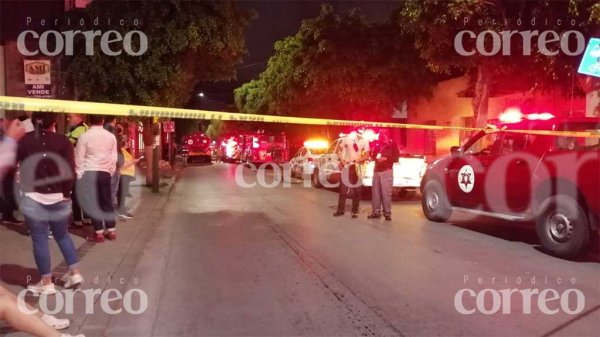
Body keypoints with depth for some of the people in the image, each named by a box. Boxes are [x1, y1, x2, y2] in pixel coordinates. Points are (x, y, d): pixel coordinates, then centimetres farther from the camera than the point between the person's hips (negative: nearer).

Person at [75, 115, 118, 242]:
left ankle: (99, 233, 3)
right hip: (105, 173, 3)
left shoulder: (84, 136, -9)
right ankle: (111, 231, 16)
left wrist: (79, 173, 6)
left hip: (88, 173, -3)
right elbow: (114, 158, 5)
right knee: (107, 201, 11)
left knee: (92, 203, 2)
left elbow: (79, 157, -6)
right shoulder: (111, 136, 0)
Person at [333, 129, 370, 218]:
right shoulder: (348, 138, -1)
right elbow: (340, 150, 6)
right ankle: (340, 210, 13)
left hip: (358, 168, -1)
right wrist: (341, 159, -9)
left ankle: (355, 211, 12)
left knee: (357, 190, 2)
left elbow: (367, 156, -7)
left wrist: (356, 161, -20)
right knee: (343, 189, 4)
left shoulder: (365, 141, -5)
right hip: (347, 166, 1)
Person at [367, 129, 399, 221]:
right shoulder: (378, 145, 17)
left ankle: (387, 213, -3)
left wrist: (385, 158, -14)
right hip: (376, 171, 5)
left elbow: (396, 157, -4)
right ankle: (376, 211, 8)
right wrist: (376, 157, 4)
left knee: (386, 193, -8)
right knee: (375, 192, 2)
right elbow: (374, 156, 27)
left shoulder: (392, 145, 3)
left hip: (387, 171, -5)